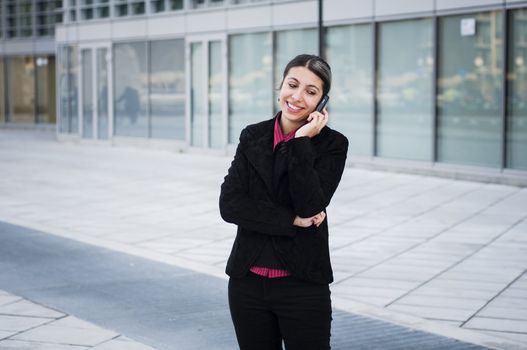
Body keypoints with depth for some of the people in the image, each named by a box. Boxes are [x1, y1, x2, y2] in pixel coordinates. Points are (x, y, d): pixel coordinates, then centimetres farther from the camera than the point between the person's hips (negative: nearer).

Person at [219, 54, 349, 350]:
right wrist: (291, 221, -13)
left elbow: (310, 208, -17)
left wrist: (302, 142, -17)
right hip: (248, 283, 3)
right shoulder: (252, 137, 4)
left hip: (302, 285, -3)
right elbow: (229, 204, -6)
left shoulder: (332, 144, -5)